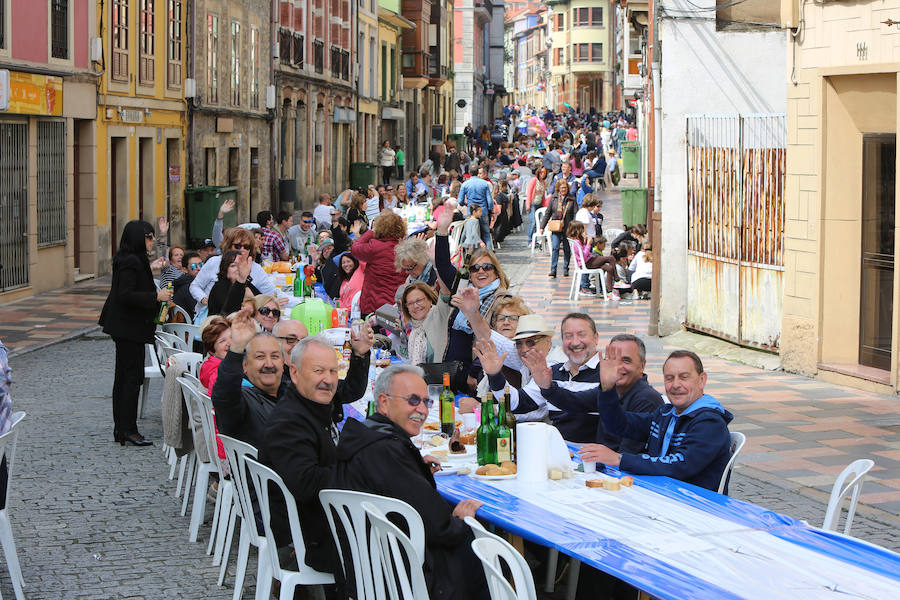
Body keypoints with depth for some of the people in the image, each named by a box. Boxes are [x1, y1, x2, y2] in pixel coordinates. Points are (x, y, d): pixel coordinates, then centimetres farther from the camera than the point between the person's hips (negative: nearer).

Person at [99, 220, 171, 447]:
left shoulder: (134, 260, 12)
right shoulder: (131, 262, -19)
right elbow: (126, 295, -25)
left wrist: (150, 268, 26)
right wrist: (157, 296, -21)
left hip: (123, 327, 11)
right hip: (129, 328, -11)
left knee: (123, 376, 13)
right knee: (133, 376, -6)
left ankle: (120, 429, 19)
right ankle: (128, 430, -3)